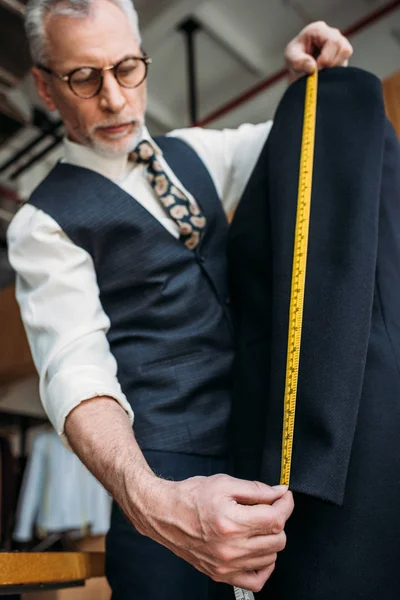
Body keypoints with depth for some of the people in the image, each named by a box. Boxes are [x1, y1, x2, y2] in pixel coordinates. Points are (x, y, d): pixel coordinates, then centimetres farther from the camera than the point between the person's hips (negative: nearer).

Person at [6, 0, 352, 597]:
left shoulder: (194, 154, 12)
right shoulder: (44, 222, -6)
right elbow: (76, 368, -19)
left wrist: (311, 76, -1)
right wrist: (152, 502, -37)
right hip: (168, 471, -5)